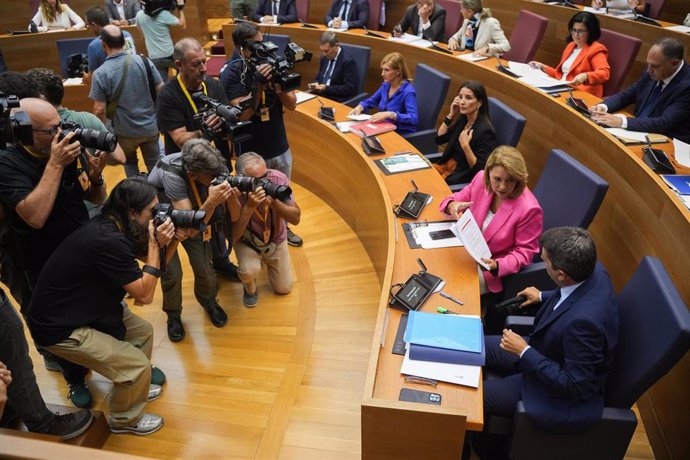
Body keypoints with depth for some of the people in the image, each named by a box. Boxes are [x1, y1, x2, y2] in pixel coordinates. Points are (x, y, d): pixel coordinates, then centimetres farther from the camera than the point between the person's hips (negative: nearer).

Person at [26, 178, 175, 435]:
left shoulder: (111, 227, -3)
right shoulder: (109, 241, -31)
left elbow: (152, 265, 6)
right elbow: (145, 295, -24)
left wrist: (171, 240, -11)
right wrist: (154, 244, -23)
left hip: (80, 310, 9)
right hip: (58, 328, -9)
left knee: (143, 331, 14)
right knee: (138, 366, -8)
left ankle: (133, 387, 37)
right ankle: (124, 420, 19)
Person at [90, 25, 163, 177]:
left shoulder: (100, 73, -15)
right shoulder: (144, 61, -8)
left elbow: (100, 110, -14)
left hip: (125, 131, -1)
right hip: (150, 127, 2)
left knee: (130, 163, 25)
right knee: (154, 164, 18)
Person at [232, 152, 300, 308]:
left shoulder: (278, 178, -27)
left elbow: (295, 218, -23)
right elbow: (233, 236, -31)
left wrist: (273, 202, -41)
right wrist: (249, 206, -44)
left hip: (275, 239, 3)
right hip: (247, 240, -2)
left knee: (283, 288, 8)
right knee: (250, 270, -33)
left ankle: (266, 260, 39)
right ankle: (250, 288, 6)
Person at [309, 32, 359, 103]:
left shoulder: (348, 61, -13)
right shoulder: (324, 57, 9)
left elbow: (350, 88, -17)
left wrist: (327, 88, -19)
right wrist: (316, 84, -2)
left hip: (336, 100, -8)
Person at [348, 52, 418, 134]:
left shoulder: (408, 91, -18)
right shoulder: (386, 85, 5)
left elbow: (413, 119, -30)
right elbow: (370, 102, 20)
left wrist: (390, 114, -40)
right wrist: (360, 107, -2)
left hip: (403, 135, -7)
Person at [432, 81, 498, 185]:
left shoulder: (485, 130, -22)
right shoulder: (463, 119, 1)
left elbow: (479, 169, -21)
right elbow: (439, 139, 9)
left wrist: (465, 146, -31)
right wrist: (451, 115, -1)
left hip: (464, 177, -7)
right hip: (447, 165, 7)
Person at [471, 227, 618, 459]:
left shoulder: (584, 320, -41)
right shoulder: (594, 272, -17)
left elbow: (574, 386, -29)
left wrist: (525, 352, -24)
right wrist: (543, 297, 19)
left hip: (564, 396, -8)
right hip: (550, 353, 9)